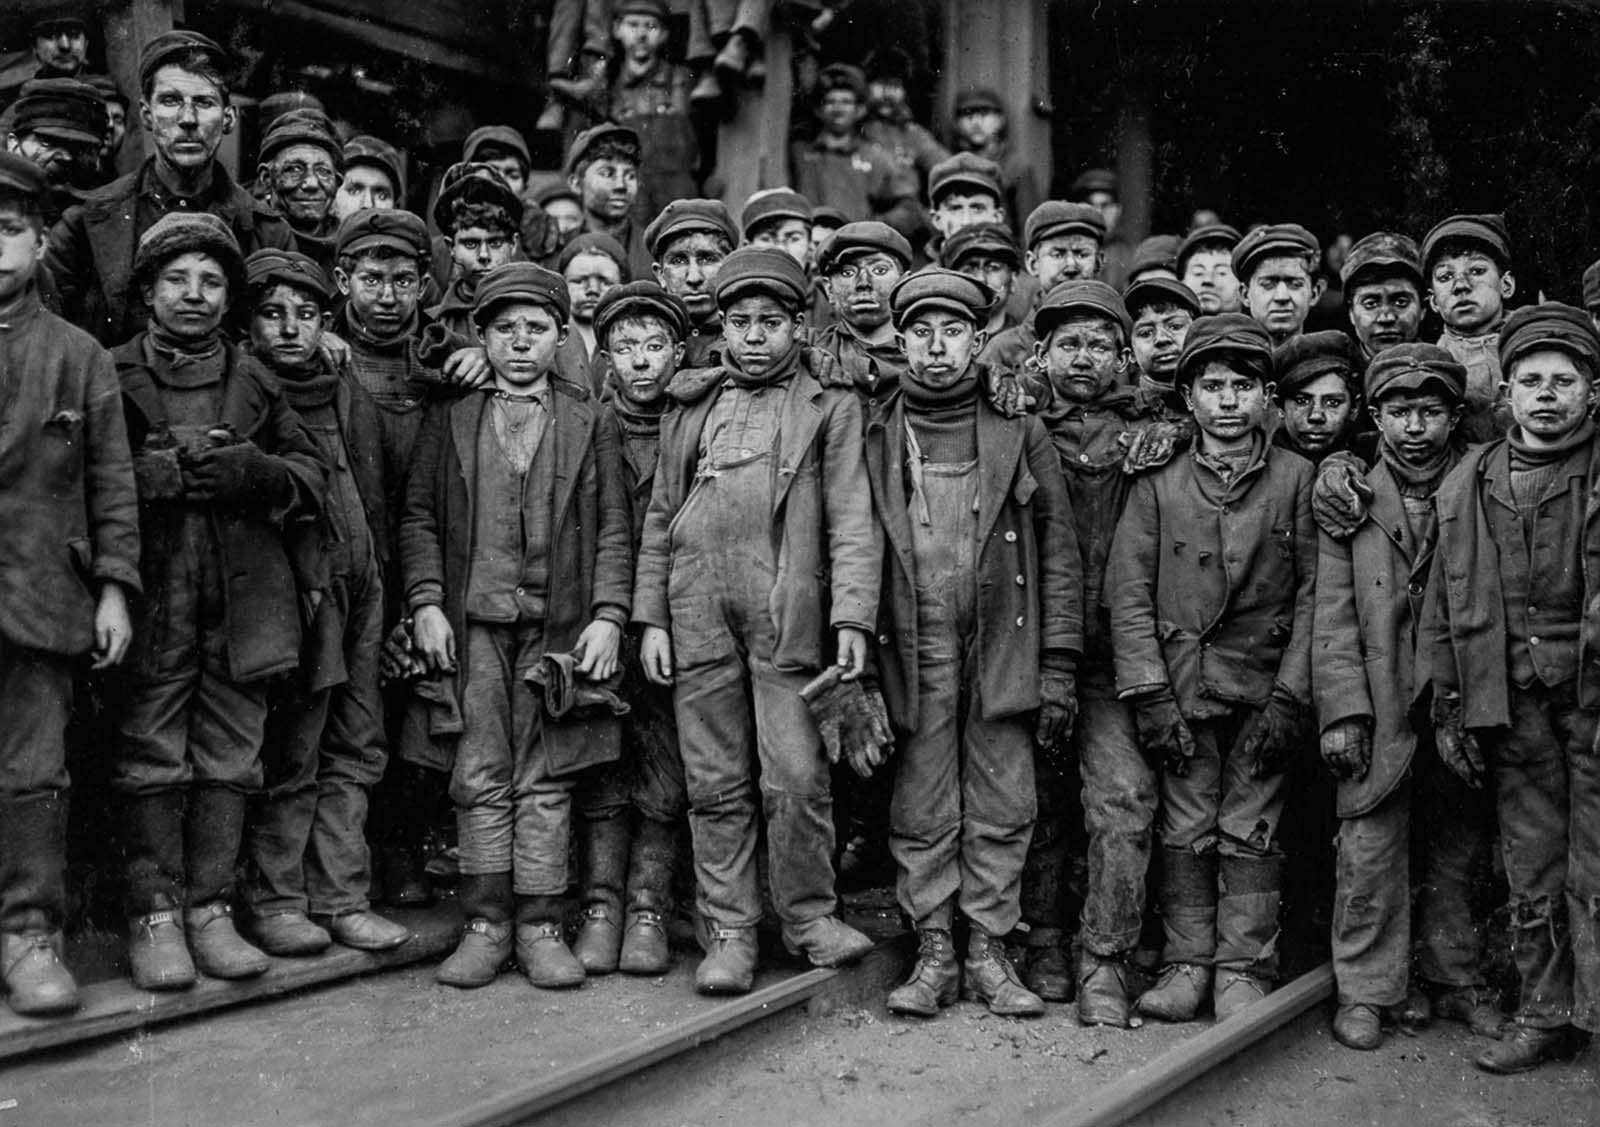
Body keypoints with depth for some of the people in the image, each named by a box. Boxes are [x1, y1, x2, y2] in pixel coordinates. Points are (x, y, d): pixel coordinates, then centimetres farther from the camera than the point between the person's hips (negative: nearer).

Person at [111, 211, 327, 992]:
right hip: (152, 598, -3)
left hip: (244, 599, 3)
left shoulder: (253, 381, 15)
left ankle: (211, 912, 12)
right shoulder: (113, 376, 6)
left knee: (229, 763, 4)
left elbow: (315, 475, 12)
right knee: (152, 761, -1)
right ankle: (154, 919, 7)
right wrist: (164, 471, -14)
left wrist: (256, 471, -6)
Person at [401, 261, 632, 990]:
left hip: (559, 625, 0)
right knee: (480, 779, 1)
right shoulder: (449, 420, 11)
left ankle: (539, 927, 8)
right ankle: (484, 924, 9)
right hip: (471, 623, 0)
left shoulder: (589, 423, 10)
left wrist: (609, 615, -5)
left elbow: (612, 528, 6)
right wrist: (426, 603, -4)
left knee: (545, 782, 2)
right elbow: (418, 517, 7)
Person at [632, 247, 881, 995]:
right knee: (715, 785, 5)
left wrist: (852, 616, -10)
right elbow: (660, 517, 17)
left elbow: (851, 520, 1)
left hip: (788, 616, -3)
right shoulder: (691, 405, 18)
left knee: (797, 779, -4)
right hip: (697, 616, 3)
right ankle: (729, 933, 14)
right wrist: (650, 617, 9)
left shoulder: (829, 406, 8)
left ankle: (809, 916, 14)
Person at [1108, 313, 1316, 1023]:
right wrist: (1150, 696, -7)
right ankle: (1187, 963, 16)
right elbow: (1128, 593, 1)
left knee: (1250, 830, 2)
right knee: (1185, 829, 5)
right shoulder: (1158, 483, 4)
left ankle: (1243, 969, 13)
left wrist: (1289, 697, -7)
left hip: (1265, 690, -1)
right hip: (1181, 690, 1)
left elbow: (1314, 592, 0)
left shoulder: (1298, 478, 2)